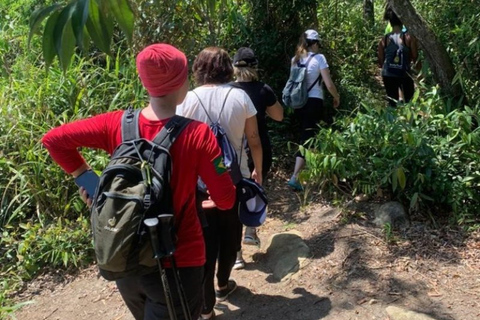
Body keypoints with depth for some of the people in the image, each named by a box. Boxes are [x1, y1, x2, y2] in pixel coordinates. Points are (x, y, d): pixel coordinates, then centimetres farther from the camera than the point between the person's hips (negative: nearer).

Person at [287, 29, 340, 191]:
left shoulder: (295, 59, 8)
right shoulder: (319, 58, -8)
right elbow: (329, 84, -9)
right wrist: (337, 97, 7)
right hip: (314, 102, -6)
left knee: (305, 136, 21)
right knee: (307, 139, 1)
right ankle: (295, 177, -1)